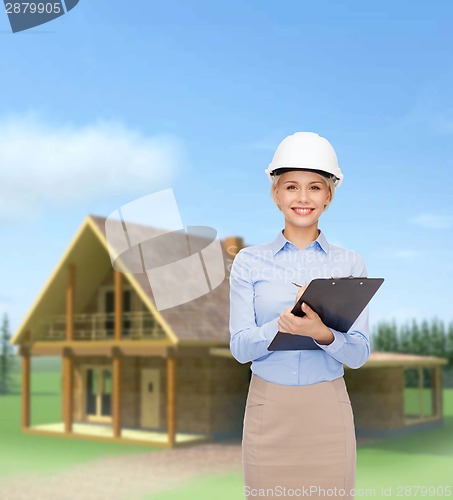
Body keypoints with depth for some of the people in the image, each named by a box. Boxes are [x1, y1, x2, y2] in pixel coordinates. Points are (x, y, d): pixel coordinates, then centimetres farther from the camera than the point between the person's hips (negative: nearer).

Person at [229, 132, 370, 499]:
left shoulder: (350, 263, 2)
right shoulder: (250, 261, 1)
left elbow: (360, 353, -3)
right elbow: (239, 347, -5)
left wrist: (321, 333, -25)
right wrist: (284, 323, -24)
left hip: (328, 410, 1)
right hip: (268, 410, 0)